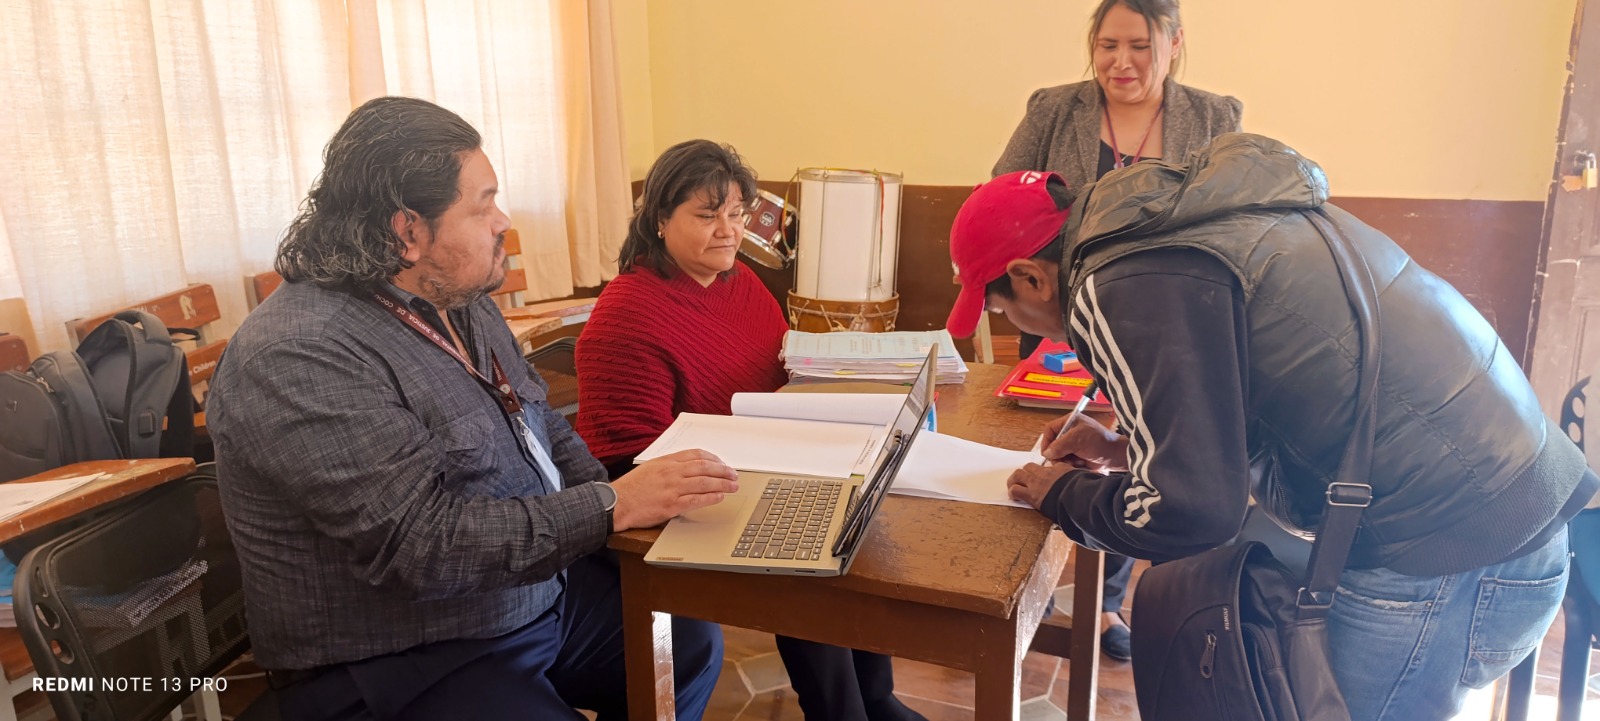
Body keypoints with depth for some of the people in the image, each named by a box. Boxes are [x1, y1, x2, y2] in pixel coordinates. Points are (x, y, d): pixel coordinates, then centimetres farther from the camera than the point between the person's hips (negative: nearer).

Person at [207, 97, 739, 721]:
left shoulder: (463, 305, 7)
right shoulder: (300, 359, -24)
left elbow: (547, 430, 12)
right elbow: (419, 545, -30)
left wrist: (633, 497, -6)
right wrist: (612, 506, -28)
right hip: (401, 669, -8)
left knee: (694, 647, 10)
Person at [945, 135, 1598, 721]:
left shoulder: (1121, 289, -20)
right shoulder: (1178, 210, 9)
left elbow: (1189, 511, -21)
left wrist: (1061, 497, -3)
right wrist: (1125, 448, 17)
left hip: (1446, 557, -9)